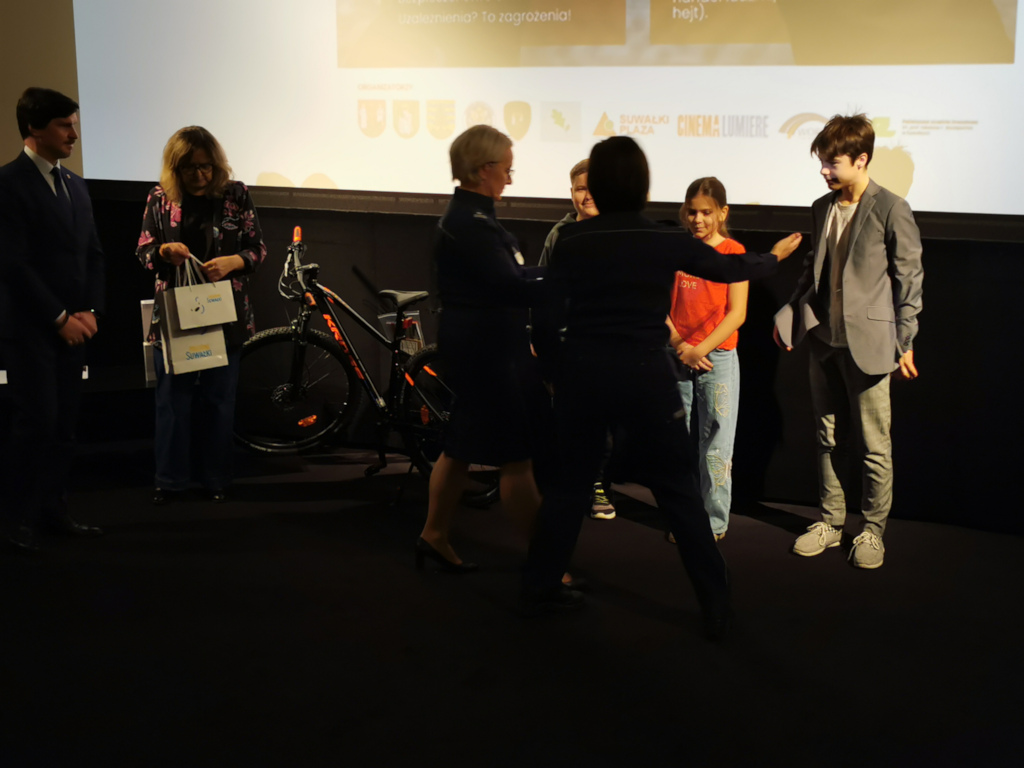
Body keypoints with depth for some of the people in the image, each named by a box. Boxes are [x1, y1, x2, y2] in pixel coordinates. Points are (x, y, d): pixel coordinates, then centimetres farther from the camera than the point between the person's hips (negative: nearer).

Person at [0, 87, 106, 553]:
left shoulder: (75, 185, 15)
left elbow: (93, 254, 16)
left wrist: (89, 311, 2)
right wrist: (60, 317, -13)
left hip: (70, 327, 6)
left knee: (64, 423, 5)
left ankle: (53, 510, 14)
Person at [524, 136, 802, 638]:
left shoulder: (572, 241, -1)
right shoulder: (667, 242, -3)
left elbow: (548, 316, -2)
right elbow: (730, 268, 13)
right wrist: (774, 256, 32)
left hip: (582, 372, 2)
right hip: (646, 375, -2)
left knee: (572, 482, 17)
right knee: (678, 492, 7)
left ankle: (539, 588, 22)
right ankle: (717, 608, 12)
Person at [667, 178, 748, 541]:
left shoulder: (733, 252, -2)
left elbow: (737, 314, -8)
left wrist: (698, 350, -13)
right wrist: (679, 346, -8)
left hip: (718, 358, -4)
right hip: (676, 358, 4)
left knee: (715, 444, -2)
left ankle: (714, 522, 5)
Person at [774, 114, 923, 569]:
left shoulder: (891, 210, -9)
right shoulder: (822, 208, 10)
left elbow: (909, 279, -7)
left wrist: (905, 343, -10)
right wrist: (787, 316, 7)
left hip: (868, 343, -6)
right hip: (824, 340, 6)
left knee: (873, 445, 3)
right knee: (829, 438, 13)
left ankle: (873, 530, 16)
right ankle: (830, 523, 25)